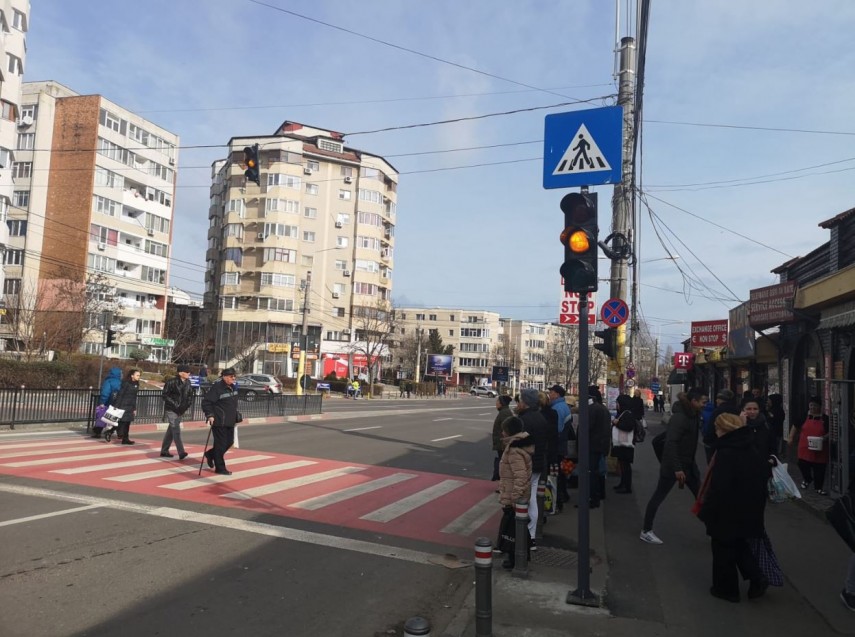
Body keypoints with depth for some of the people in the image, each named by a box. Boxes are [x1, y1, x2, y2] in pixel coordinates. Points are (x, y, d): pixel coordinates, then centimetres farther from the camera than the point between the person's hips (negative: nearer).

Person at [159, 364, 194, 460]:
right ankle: (181, 452, -16)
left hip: (181, 410, 7)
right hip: (171, 409, -7)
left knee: (171, 430, 14)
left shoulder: (188, 383, 5)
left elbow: (190, 396, 14)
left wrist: (186, 406, -1)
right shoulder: (172, 382, -13)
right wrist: (174, 404, -18)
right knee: (176, 430, -12)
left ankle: (164, 451, 25)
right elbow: (164, 395, -12)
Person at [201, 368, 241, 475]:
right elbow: (206, 401, -17)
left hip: (230, 422, 9)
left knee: (229, 442, 15)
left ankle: (210, 454, 37)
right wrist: (209, 415, -22)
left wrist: (236, 416, 20)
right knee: (220, 444, -2)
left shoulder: (233, 387, 10)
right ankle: (220, 468, 9)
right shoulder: (217, 387, -16)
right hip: (219, 421, -9)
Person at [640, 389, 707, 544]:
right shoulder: (679, 417, -22)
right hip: (673, 465, -9)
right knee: (658, 497, 2)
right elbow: (671, 443, -28)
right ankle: (646, 531, 13)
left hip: (689, 464, 9)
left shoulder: (693, 415, 5)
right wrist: (676, 468, -30)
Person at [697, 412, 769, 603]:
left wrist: (706, 513, -16)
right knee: (739, 545, 25)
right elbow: (763, 480, 12)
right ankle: (757, 579, 14)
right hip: (749, 513, 8)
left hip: (726, 513, -8)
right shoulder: (754, 451, 3)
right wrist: (756, 507, 22)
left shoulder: (726, 454, -23)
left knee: (723, 551, 9)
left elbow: (718, 488, -25)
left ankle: (726, 588, 20)